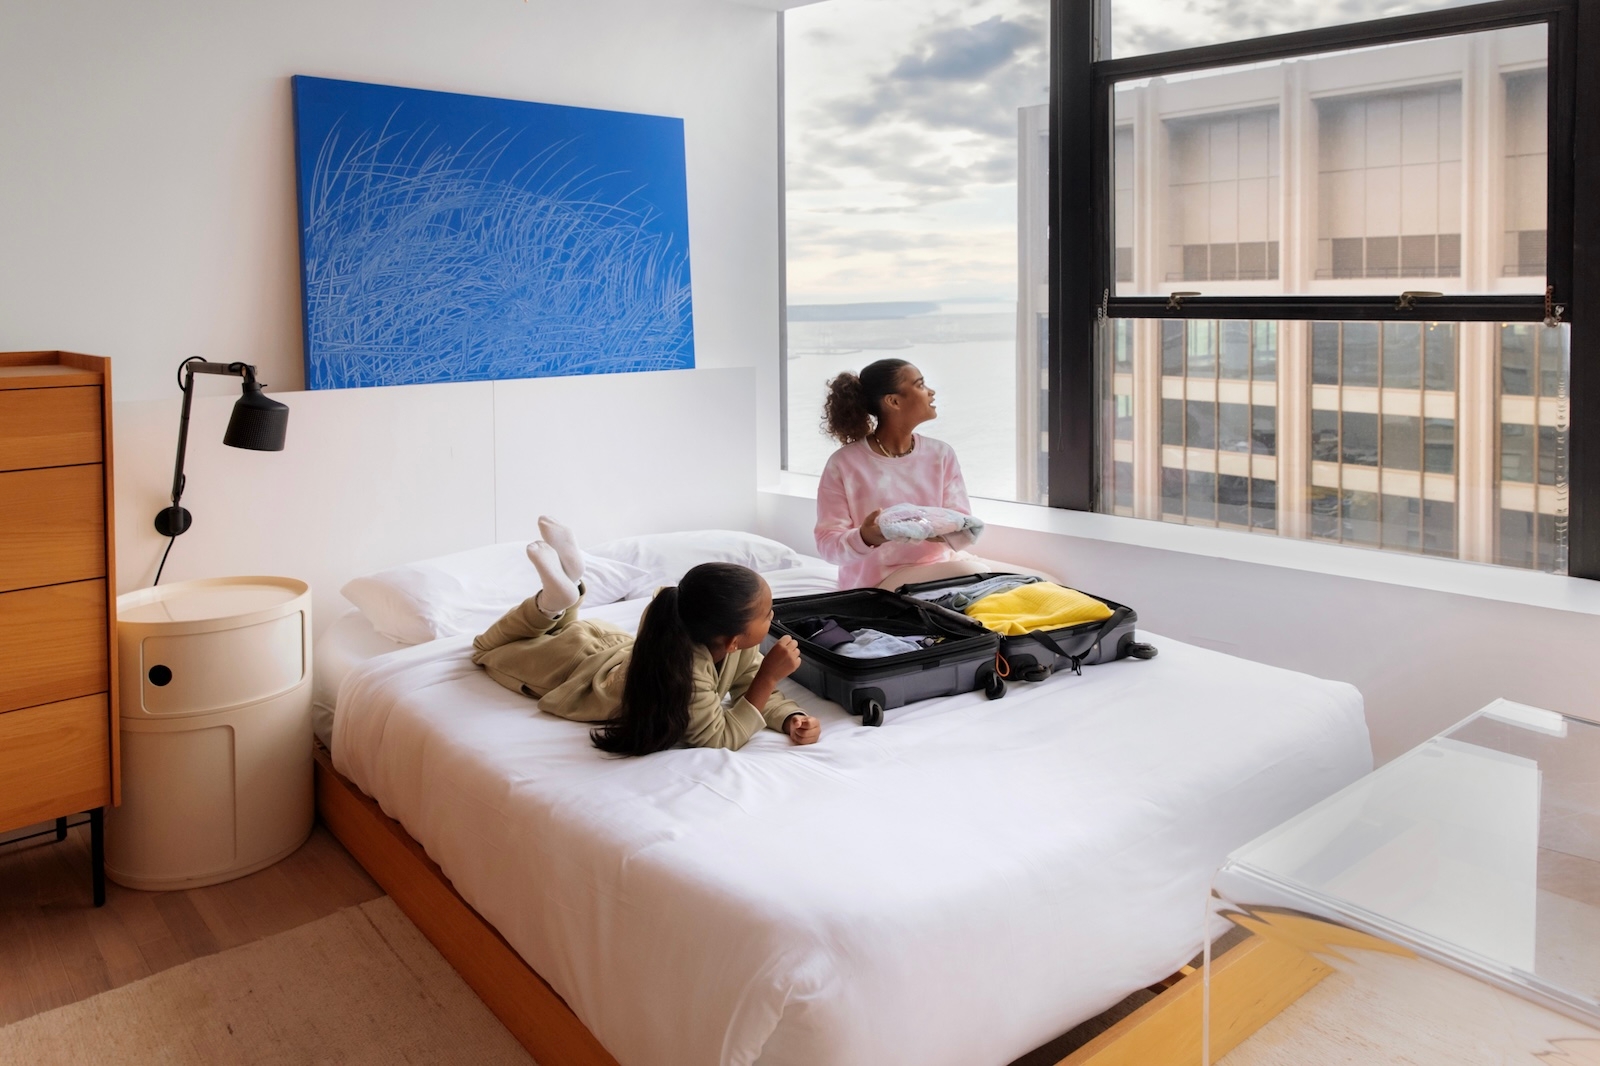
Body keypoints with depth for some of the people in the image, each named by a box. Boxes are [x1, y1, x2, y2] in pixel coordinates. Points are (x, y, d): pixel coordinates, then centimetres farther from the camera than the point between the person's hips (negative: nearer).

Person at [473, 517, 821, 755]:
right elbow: (720, 738, -42)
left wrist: (792, 718, -37)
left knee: (568, 631, 39)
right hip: (582, 670, -5)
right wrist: (769, 675, -48)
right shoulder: (682, 674, -50)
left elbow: (754, 688, -18)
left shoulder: (737, 645, -31)